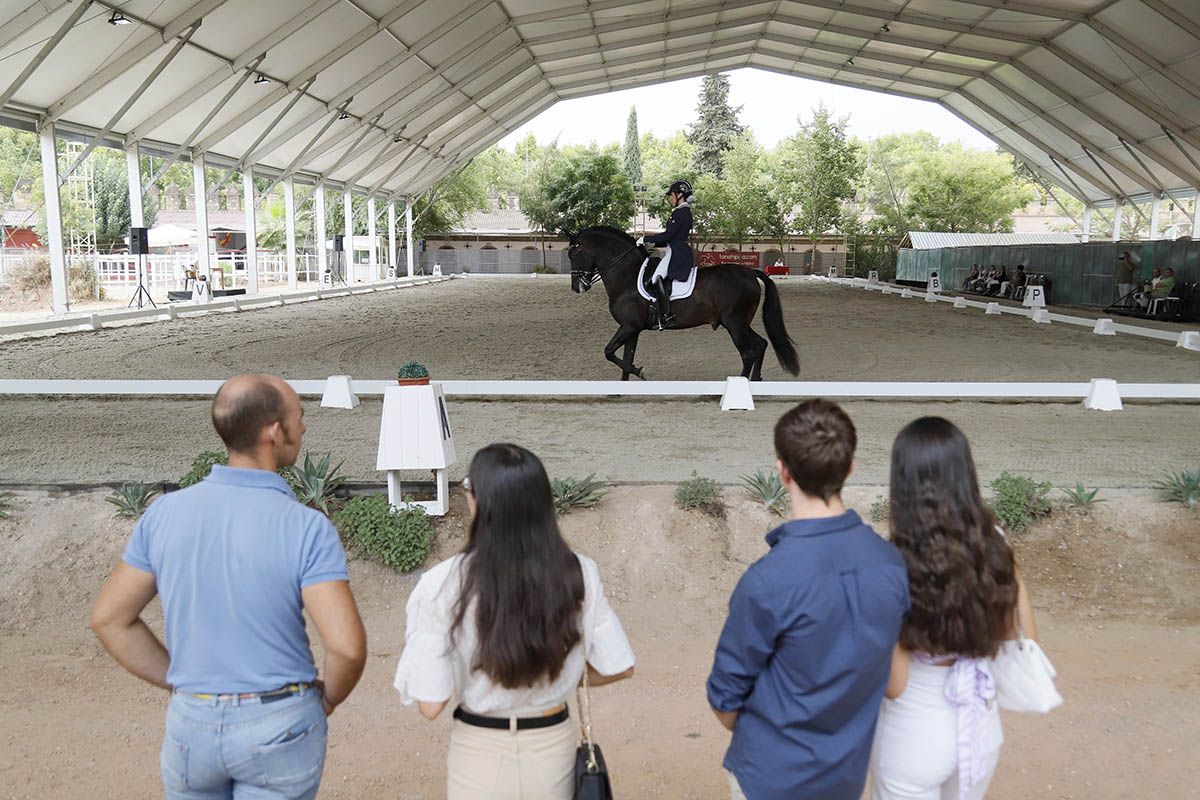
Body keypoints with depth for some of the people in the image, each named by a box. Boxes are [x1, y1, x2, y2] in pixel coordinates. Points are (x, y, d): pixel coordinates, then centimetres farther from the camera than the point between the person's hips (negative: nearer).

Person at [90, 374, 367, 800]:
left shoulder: (164, 513, -7)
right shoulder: (307, 529, -21)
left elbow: (109, 618, 1)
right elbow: (347, 646, -26)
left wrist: (181, 682, 9)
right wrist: (328, 699, -4)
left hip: (191, 721, 4)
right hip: (280, 729, -3)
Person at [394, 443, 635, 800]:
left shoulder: (446, 583, -21)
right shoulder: (579, 573, -13)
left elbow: (430, 704, -17)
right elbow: (618, 666, -3)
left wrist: (415, 644, 1)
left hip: (480, 754, -2)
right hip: (554, 748, 2)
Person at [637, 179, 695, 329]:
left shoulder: (681, 212, -12)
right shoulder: (684, 211, 20)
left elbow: (668, 235, -18)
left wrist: (646, 239, -8)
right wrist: (653, 242, 17)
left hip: (678, 254, -11)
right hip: (677, 252, 11)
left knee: (657, 278, -21)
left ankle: (666, 316, -26)